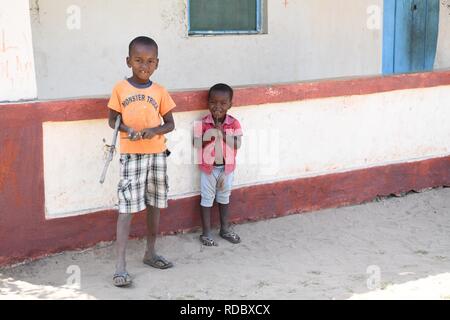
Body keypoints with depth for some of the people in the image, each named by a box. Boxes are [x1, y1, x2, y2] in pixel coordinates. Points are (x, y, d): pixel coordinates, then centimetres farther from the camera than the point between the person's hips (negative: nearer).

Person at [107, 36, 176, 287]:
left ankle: (150, 253, 28)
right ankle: (121, 264, -7)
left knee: (155, 204, 12)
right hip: (131, 154, -3)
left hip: (157, 153, 3)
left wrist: (155, 130, -14)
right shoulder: (121, 89, -1)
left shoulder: (160, 92, 3)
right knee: (127, 207, -7)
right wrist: (127, 129, -17)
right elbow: (112, 120, 3)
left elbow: (170, 124, 6)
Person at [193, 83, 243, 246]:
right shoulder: (203, 123, -13)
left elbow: (237, 145, -18)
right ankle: (206, 233, 18)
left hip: (227, 167, 2)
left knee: (224, 197, 18)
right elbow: (197, 144, -15)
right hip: (208, 167, -2)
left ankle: (225, 229, 33)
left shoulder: (234, 123, -10)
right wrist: (210, 136, -28)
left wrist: (222, 133, -27)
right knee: (207, 198, 8)